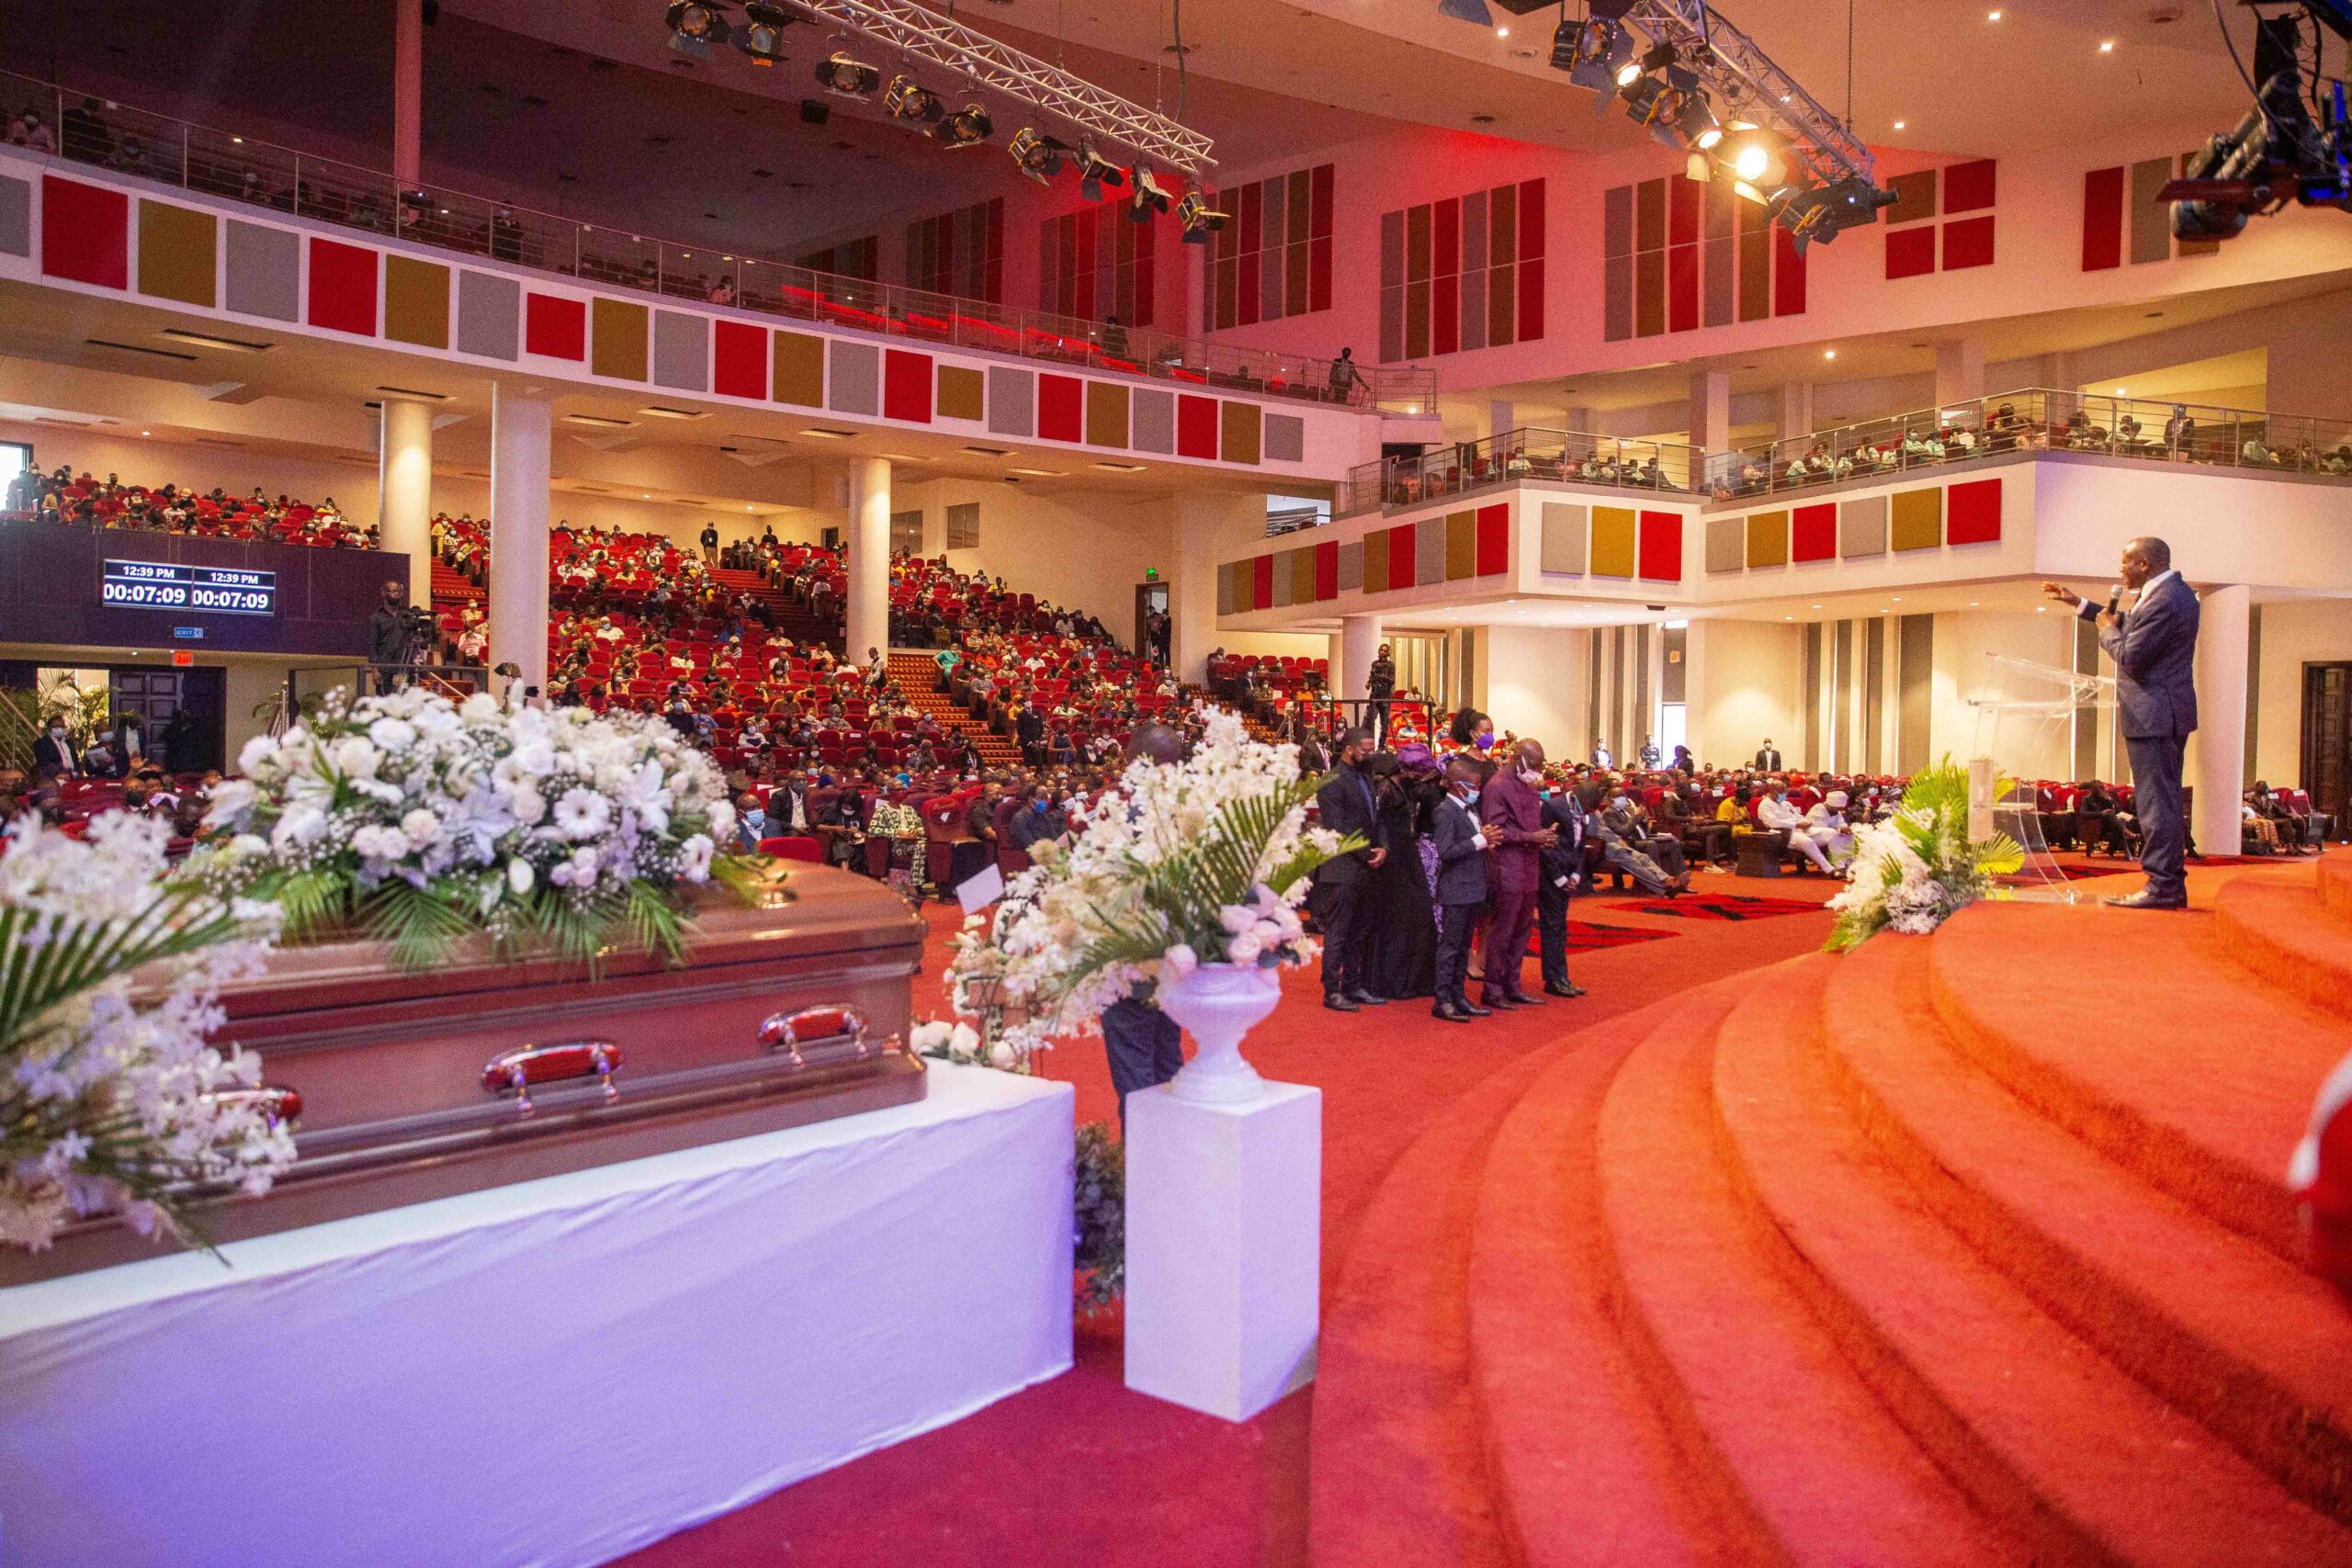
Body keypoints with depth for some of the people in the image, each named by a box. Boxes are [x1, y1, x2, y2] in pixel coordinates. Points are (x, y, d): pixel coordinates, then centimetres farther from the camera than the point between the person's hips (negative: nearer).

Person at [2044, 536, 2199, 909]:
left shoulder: (2163, 601, -20)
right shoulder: (2171, 592, 14)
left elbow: (2130, 657, -21)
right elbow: (2134, 626, 28)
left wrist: (2107, 630, -3)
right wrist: (2080, 604, 27)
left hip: (2154, 716, -11)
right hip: (2165, 714, 11)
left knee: (2157, 801, -8)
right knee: (2164, 800, 14)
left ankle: (2162, 886, -6)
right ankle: (2172, 884, 20)